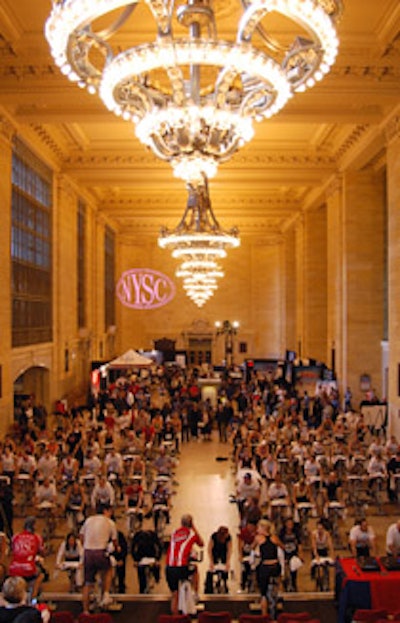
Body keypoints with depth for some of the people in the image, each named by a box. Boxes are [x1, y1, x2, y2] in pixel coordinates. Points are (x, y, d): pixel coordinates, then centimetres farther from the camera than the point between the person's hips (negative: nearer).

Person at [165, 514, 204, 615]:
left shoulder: (174, 532, 16)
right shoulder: (192, 533, 7)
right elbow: (201, 544, 26)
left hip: (169, 568, 3)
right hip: (182, 568, -3)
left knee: (174, 595, 16)